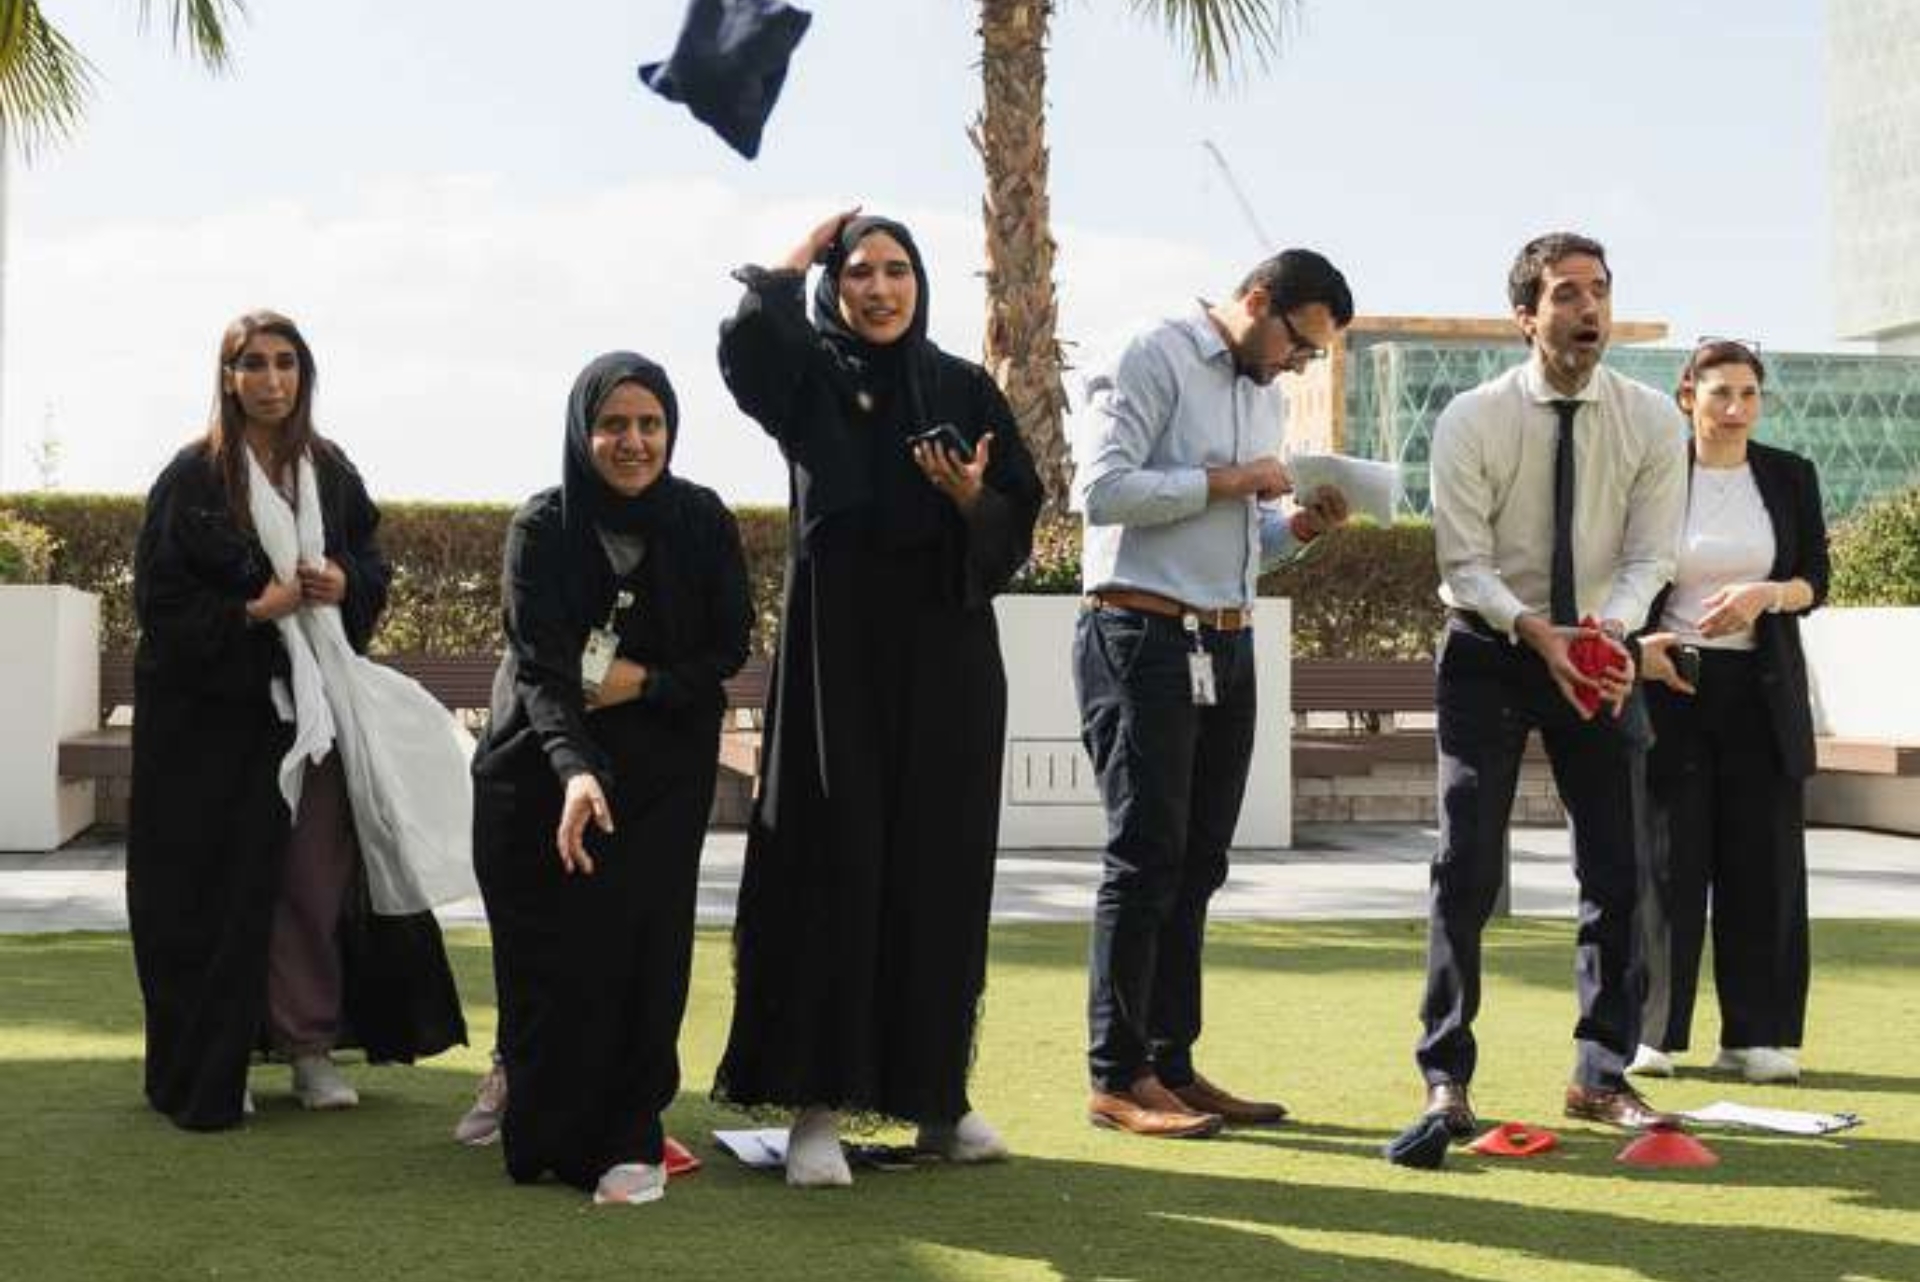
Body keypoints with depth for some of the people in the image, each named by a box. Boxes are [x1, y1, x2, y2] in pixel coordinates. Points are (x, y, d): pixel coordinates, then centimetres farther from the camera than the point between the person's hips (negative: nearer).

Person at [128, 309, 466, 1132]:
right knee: (219, 887, 0)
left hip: (313, 703, 4)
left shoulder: (331, 473, 7)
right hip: (213, 712, -4)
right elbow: (161, 601, -7)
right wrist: (251, 611, -18)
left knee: (319, 874, 2)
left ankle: (310, 1043, 14)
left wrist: (345, 586, -6)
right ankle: (209, 1065, 11)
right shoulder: (194, 477, -6)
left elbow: (375, 566, 16)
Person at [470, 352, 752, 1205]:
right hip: (546, 770, 0)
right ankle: (528, 1091, 26)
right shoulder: (543, 527, -13)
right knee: (547, 951, 3)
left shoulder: (702, 521, -6)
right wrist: (574, 769, -38)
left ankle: (629, 1136, -1)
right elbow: (539, 666, -23)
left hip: (663, 769, 1)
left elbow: (728, 649, 0)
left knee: (637, 942, -10)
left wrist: (642, 681, -16)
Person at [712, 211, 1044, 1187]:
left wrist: (972, 497, -15)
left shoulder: (966, 390, 10)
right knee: (832, 866, -5)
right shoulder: (808, 375, 5)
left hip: (945, 653, 2)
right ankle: (817, 1104, -3)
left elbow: (1019, 522, 6)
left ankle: (934, 1092, 14)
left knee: (938, 868, 4)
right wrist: (795, 261, -3)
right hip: (836, 647, -2)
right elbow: (746, 340, -18)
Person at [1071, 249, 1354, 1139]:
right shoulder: (1156, 360, -7)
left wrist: (1300, 527, 2)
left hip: (1226, 646, 8)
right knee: (1146, 858, -6)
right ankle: (1117, 1078, 1)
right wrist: (1222, 481, -16)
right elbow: (1101, 489, -18)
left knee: (1196, 865, 10)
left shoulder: (1266, 395, 19)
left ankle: (1171, 1064, 17)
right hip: (1143, 639, -8)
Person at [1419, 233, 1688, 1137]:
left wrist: (1607, 629, -27)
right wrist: (1540, 633, -29)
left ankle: (1600, 1076, 16)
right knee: (1467, 867, -6)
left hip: (1602, 654, 3)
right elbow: (1465, 564, -14)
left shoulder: (1651, 420, -6)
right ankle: (1446, 1076, 4)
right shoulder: (1471, 420, -13)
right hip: (1489, 654, -3)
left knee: (1616, 870, 4)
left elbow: (1648, 558, -7)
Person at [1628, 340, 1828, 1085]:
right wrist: (1635, 645, -14)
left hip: (1761, 689, 2)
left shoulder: (1790, 478, 6)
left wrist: (1766, 593, -14)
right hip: (1670, 683, -2)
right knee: (1665, 858, -1)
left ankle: (1756, 1036, 9)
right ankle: (1649, 1034, 6)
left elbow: (1816, 582, 6)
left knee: (1764, 860, 2)